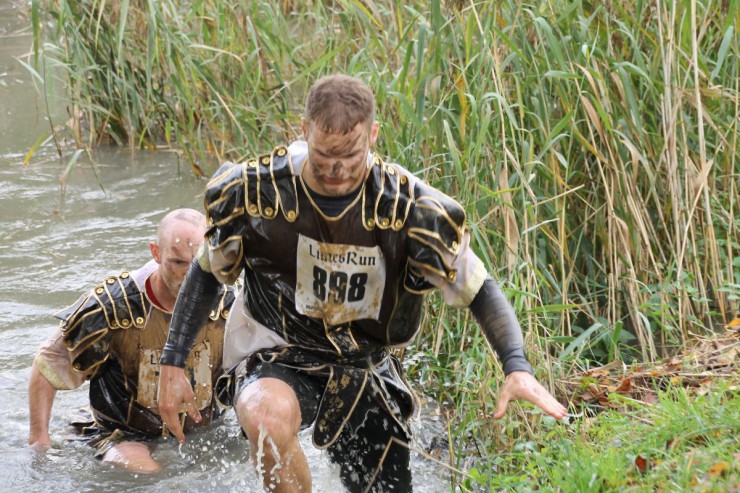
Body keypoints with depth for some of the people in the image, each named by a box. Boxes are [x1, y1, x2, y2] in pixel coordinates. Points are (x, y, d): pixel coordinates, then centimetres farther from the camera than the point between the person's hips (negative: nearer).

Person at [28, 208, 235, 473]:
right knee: (144, 472, -36)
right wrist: (39, 441, -9)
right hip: (124, 437, -7)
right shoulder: (113, 305, -16)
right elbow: (47, 366, -5)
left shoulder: (226, 303, -6)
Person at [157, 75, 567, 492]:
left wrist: (518, 368, -26)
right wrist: (173, 364, -1)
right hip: (273, 360, -3)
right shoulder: (256, 191, -16)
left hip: (365, 367, 3)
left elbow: (479, 289, -11)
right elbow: (208, 273, 1)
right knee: (270, 416, -38)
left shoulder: (407, 205, -17)